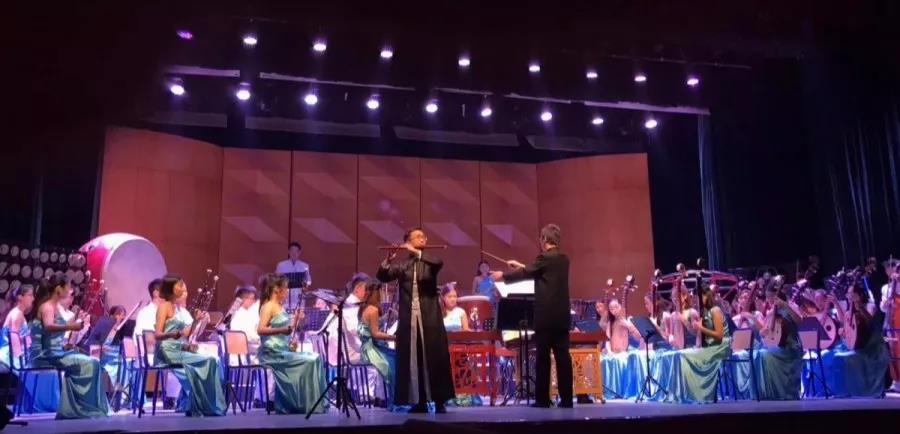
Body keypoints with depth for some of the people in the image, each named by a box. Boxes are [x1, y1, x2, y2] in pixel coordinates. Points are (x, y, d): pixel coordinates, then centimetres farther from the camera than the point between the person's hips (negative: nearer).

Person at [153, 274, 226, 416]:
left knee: (212, 361, -9)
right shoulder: (164, 306, -7)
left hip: (179, 349, 8)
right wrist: (174, 334, -33)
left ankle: (212, 407, -10)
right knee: (208, 361, -19)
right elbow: (158, 334, -18)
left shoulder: (175, 307, 18)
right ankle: (208, 408, -10)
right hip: (168, 351, -8)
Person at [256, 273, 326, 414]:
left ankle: (313, 403, -3)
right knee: (308, 361, -17)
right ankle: (304, 404, -8)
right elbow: (260, 330, -24)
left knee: (315, 358, -2)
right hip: (273, 352, -9)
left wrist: (296, 320, 9)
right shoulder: (268, 306, -10)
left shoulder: (280, 307, 16)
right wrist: (282, 330, -35)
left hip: (283, 349, 9)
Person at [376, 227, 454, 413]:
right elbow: (382, 277, -3)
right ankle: (419, 402, 9)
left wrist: (416, 253, -19)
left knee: (435, 358, -2)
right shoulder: (402, 263, 9)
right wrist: (388, 259, -17)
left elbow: (439, 262, -16)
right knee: (411, 360, 1)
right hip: (408, 318, 1)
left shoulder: (429, 260, 7)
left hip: (429, 318, -1)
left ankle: (440, 401, 5)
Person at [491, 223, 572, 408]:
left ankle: (542, 399, 4)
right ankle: (566, 399, 6)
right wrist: (522, 266, 33)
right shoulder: (563, 259, 13)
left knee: (543, 356, 0)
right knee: (563, 355, 5)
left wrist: (503, 275, 12)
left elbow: (526, 274, -2)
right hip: (562, 315, 7)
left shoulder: (545, 258, -11)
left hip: (546, 315, -7)